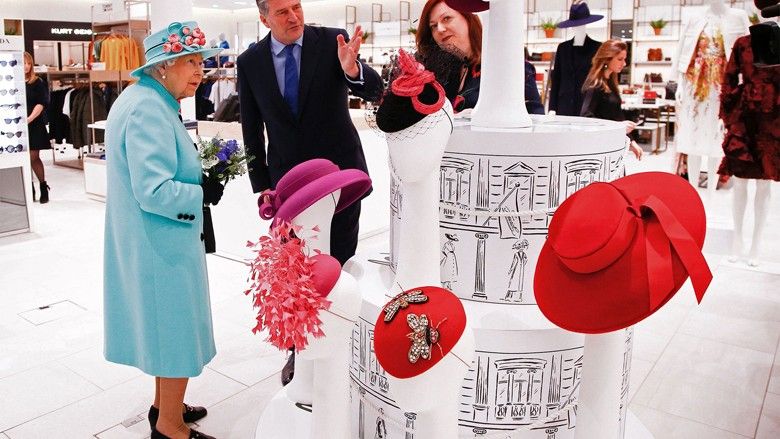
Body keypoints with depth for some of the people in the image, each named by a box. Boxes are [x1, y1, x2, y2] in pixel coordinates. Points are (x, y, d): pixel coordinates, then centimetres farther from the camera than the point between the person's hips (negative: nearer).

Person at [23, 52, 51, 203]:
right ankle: (29, 188, 16)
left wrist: (30, 118, -16)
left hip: (34, 125, -3)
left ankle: (43, 186, 10)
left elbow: (41, 103, -6)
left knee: (33, 157, -6)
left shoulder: (38, 82, 1)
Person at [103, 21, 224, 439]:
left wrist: (200, 177, 6)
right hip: (162, 243, -10)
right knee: (177, 327, 4)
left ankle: (165, 405, 40)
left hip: (153, 241, 10)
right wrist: (203, 194, -13)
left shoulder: (145, 100, 11)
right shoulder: (149, 110, -22)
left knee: (165, 326, 22)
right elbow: (154, 192, -27)